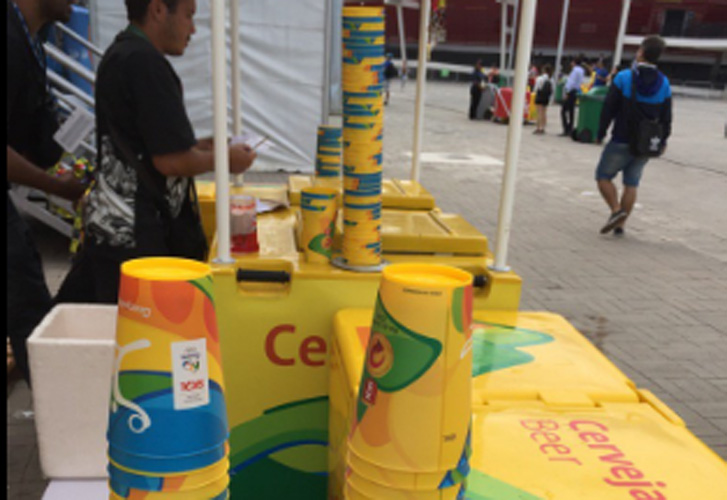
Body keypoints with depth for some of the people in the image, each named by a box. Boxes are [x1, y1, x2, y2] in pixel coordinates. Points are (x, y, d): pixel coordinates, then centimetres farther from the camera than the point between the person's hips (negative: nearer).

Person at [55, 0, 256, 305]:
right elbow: (171, 161, -20)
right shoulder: (144, 61, -17)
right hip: (133, 234, -10)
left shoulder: (119, 53, 14)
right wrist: (225, 160, -4)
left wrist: (207, 146, 16)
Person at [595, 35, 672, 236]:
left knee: (603, 176, 9)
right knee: (632, 183, 11)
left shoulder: (624, 77, -11)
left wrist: (601, 133, 1)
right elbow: (666, 117, 7)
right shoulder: (664, 83, 2)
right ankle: (620, 224, 13)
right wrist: (662, 141, 20)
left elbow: (608, 109, -10)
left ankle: (616, 210, -10)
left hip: (622, 142, -4)